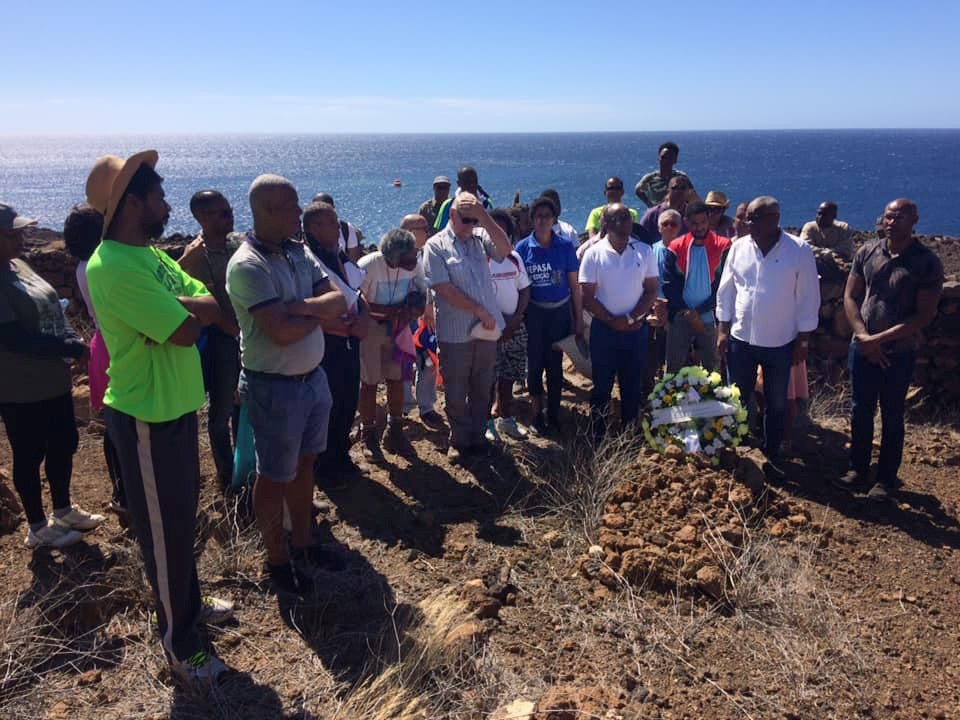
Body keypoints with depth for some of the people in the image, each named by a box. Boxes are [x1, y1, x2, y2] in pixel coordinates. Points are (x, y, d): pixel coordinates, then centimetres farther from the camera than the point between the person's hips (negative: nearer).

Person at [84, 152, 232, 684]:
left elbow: (214, 307, 4)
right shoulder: (113, 267, -24)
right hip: (146, 420, -9)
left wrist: (180, 301, -15)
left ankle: (190, 603, 44)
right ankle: (179, 644, 24)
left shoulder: (150, 255, 8)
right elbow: (186, 330, -27)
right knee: (162, 530, 6)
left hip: (176, 407, 9)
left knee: (183, 518, 23)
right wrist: (188, 306, -6)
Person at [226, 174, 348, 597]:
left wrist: (301, 306, -20)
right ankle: (276, 560, 29)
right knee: (274, 477, 9)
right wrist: (321, 312, -10)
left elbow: (341, 301, -3)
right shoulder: (247, 265, -20)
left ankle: (303, 544, 39)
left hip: (313, 377, 8)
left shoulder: (300, 252, 3)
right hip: (274, 388, -7)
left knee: (304, 465, 20)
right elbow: (281, 332, -28)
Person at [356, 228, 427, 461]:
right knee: (370, 382, 4)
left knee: (396, 379, 11)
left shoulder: (415, 265, -16)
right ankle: (368, 436, 20)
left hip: (398, 326, 4)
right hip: (370, 327, -4)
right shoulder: (367, 266, -29)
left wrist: (413, 309, -22)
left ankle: (394, 432, 29)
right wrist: (390, 310, -27)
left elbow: (421, 294, -1)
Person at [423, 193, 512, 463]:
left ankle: (478, 437, 32)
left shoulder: (480, 237, 5)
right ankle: (459, 441, 26)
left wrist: (484, 216, -21)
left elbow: (504, 249, -14)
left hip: (487, 329, 4)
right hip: (455, 332, -4)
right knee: (456, 393, 9)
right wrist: (481, 312, -14)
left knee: (482, 389, 16)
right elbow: (445, 289, -14)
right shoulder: (436, 246, -7)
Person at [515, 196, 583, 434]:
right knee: (535, 363, 6)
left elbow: (574, 285, 1)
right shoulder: (523, 248, -4)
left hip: (560, 312, 0)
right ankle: (537, 413, 22)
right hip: (533, 313, 0)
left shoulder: (565, 246, -3)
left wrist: (578, 319, 2)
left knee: (555, 364, 8)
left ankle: (553, 413, 22)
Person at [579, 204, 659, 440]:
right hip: (603, 329, -1)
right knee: (601, 387, 6)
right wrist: (612, 321, -11)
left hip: (636, 329, 2)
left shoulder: (644, 251, 0)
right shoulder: (594, 254, -5)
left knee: (632, 386, 10)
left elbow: (651, 290, 0)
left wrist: (630, 318, -12)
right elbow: (587, 297, -6)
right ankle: (598, 438, 16)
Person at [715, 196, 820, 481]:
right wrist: (723, 331, 2)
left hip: (781, 343, -2)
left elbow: (808, 298, -5)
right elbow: (725, 291, 5)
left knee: (777, 404, 12)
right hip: (741, 339, 2)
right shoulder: (738, 247, -1)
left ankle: (772, 456, 27)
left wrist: (803, 340, -5)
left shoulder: (799, 251, -9)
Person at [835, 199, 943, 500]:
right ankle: (858, 470, 28)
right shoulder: (867, 253, -1)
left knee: (891, 418, 9)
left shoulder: (927, 262, -11)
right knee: (860, 412, 13)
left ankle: (887, 478, 24)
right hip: (863, 348, 3)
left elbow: (924, 316, -14)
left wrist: (880, 339, -17)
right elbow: (850, 297, 3)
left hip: (899, 353, -3)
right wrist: (864, 338, -9)